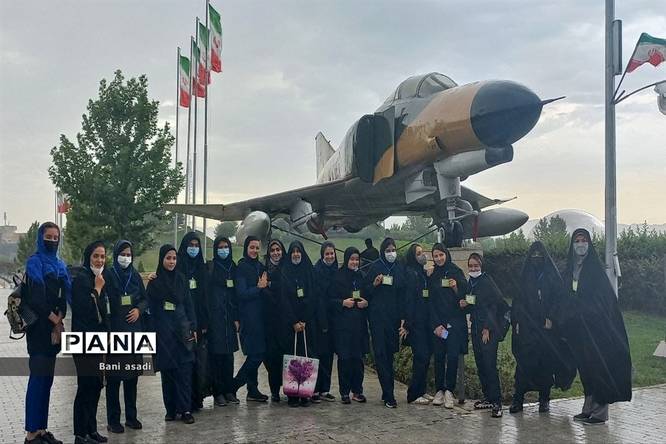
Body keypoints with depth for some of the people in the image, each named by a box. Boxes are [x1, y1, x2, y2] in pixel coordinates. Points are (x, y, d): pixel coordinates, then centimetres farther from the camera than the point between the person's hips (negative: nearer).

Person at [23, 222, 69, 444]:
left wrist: (59, 319, -7)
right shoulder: (34, 262, -6)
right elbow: (35, 297, -14)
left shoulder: (60, 265, 15)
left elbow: (65, 295, 8)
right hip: (39, 327, -7)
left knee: (48, 378, 8)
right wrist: (54, 319, -8)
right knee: (38, 378, -8)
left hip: (54, 326, 7)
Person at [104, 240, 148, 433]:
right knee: (114, 376, -2)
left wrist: (139, 309, -6)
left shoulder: (135, 275, 11)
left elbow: (145, 298, 15)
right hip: (114, 330, -4)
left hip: (134, 330, 4)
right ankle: (113, 420, 6)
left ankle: (131, 417, 18)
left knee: (133, 374, 8)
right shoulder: (108, 275, -3)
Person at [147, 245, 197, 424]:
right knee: (167, 370, 3)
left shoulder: (181, 279, 8)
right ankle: (171, 409, 12)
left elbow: (189, 305, 10)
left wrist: (193, 328, 4)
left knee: (184, 369, -4)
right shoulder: (154, 282, 0)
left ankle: (185, 409, -2)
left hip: (182, 329, 2)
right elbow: (150, 308, 0)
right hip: (163, 331, -2)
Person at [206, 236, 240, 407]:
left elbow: (236, 294, 11)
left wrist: (236, 317, 5)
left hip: (229, 317, 5)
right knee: (216, 354, -2)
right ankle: (218, 392, 5)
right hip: (214, 316, -4)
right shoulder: (210, 267, -3)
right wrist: (205, 319, -13)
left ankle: (229, 390, 14)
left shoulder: (233, 267, 11)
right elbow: (206, 293, -7)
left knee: (228, 354, 7)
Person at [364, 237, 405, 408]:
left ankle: (387, 393, 16)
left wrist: (403, 317, 6)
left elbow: (403, 292, 15)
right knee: (381, 354, -9)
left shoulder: (399, 269, 12)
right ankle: (388, 395, -10)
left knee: (390, 354, 8)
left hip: (394, 317, 4)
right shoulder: (375, 268, 2)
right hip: (378, 317, -4)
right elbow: (366, 291, 4)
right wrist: (374, 284, -17)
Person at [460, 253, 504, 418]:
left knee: (490, 365, -11)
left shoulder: (487, 281, -8)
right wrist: (464, 304, 0)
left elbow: (494, 305, -12)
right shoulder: (470, 283, 13)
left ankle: (496, 402, -9)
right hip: (476, 329, 7)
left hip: (489, 329, -7)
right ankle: (488, 397, 18)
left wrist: (487, 328, -14)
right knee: (480, 364, 9)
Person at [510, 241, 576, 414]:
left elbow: (559, 298, -2)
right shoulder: (524, 276, 11)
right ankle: (518, 399, -4)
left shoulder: (552, 275, 5)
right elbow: (517, 301, 10)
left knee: (546, 361, 0)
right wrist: (517, 321, 0)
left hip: (546, 326, -1)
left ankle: (544, 399, 9)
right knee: (524, 362, -5)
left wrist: (551, 318, -13)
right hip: (526, 327, 1)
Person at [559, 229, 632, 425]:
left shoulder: (595, 269, -6)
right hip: (577, 328, 6)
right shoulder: (570, 271, 11)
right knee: (585, 367, 9)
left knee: (598, 366, -4)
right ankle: (589, 408, 16)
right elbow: (566, 300, 14)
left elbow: (608, 299, -10)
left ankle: (600, 411, 1)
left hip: (596, 327, -6)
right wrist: (564, 324, 6)